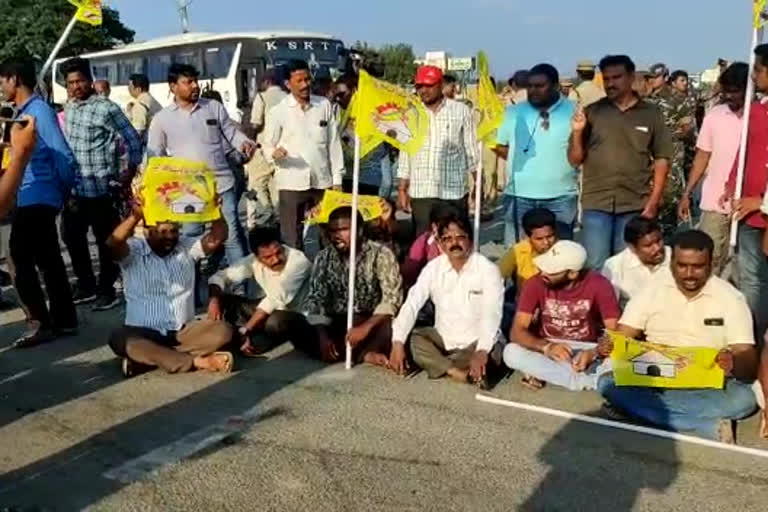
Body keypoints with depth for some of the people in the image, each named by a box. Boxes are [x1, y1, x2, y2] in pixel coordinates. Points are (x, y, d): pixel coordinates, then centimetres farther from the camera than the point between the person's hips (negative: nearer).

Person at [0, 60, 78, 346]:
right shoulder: (24, 112, 12)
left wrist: (64, 191, -6)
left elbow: (64, 156, -19)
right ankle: (63, 320, 19)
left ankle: (41, 323, 2)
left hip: (38, 200, -9)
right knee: (48, 261, 12)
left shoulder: (39, 111, -14)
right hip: (31, 200, 9)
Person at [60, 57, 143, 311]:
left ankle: (107, 291, 15)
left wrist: (129, 174, -6)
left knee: (106, 241, 3)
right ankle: (86, 285, 30)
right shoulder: (68, 108, 11)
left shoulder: (106, 109, -12)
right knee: (72, 238, 15)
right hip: (73, 189, 8)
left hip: (101, 189, -8)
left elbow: (134, 141, -9)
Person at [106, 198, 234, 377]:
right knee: (119, 338, -34)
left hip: (184, 331, 2)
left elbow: (217, 238, -7)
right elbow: (114, 244, -24)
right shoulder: (133, 252, -1)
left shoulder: (186, 247, 8)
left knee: (222, 330, -23)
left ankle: (147, 358, -24)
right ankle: (197, 361, -32)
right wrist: (135, 217, -41)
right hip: (144, 333, -2)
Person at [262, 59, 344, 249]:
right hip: (291, 184, -2)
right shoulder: (278, 111, -2)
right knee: (292, 239, 3)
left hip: (322, 182, 3)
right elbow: (267, 146, 1)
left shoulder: (325, 105, 5)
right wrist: (274, 153, -23)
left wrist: (337, 179, 4)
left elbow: (334, 143, 7)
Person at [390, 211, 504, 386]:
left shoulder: (487, 269, -14)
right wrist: (398, 343, -23)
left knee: (489, 356, -33)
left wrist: (481, 351, -39)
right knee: (414, 341, -22)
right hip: (443, 339, 3)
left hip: (476, 342, -3)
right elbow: (411, 305, -10)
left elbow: (491, 314, -24)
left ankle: (436, 363, -18)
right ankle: (461, 373, -25)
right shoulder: (433, 268, -4)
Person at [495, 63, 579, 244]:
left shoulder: (573, 112, 2)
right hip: (519, 195, 1)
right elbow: (499, 145, 12)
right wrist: (520, 160, 2)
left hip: (561, 197, -1)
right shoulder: (514, 112, 8)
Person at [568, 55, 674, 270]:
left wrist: (654, 200, -4)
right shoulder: (592, 112, 2)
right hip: (596, 202, 0)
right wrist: (578, 132, -14)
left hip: (635, 204, 0)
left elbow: (662, 158, 3)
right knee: (595, 265, 2)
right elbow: (575, 160, 3)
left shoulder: (651, 114, 2)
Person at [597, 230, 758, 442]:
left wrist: (734, 363, -34)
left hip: (707, 388, -2)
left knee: (742, 398, -32)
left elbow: (750, 364, -9)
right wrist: (608, 345, -25)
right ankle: (709, 427, -27)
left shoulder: (730, 298, -3)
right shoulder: (652, 289, 2)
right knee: (608, 383, -27)